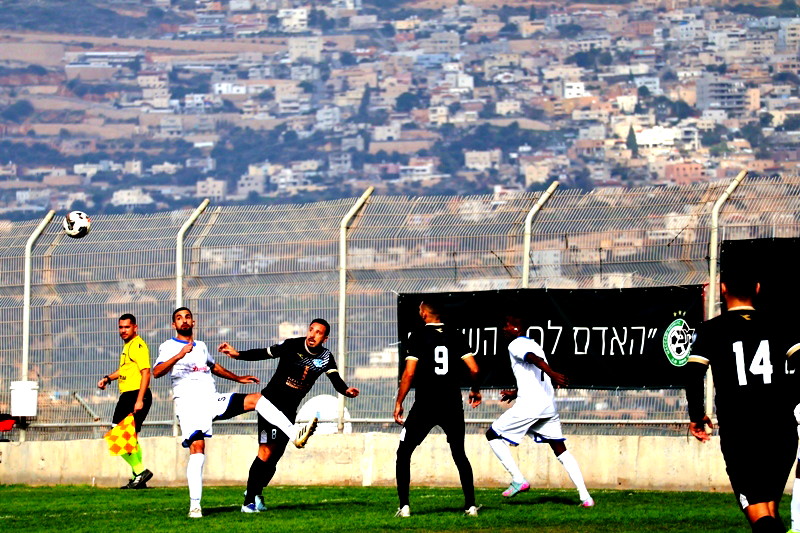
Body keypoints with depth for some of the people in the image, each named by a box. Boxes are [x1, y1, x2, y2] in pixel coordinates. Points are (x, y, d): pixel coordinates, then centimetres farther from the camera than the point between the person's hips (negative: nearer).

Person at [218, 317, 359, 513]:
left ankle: (256, 491, 30)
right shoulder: (292, 346, -13)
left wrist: (346, 391, -26)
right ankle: (249, 501, -17)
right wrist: (238, 354, -23)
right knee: (267, 451, -18)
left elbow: (336, 380, -4)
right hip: (271, 401, -6)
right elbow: (264, 353, -12)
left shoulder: (326, 357, 1)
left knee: (276, 455, 9)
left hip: (289, 409, 6)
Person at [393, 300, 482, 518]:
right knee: (460, 455, 17)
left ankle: (404, 506, -2)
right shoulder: (456, 337, 4)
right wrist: (475, 391, 18)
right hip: (452, 406, 3)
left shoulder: (418, 337, -5)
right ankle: (471, 505, 10)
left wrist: (398, 403, -3)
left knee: (404, 453, 8)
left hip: (424, 406, -3)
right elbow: (474, 369, -1)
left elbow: (409, 373, -11)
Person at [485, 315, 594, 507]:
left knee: (493, 435, 7)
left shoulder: (515, 345, -3)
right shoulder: (533, 344, 23)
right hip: (549, 405, 8)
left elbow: (535, 359, -24)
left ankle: (519, 480, -3)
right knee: (560, 449, 9)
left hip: (528, 405, -8)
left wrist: (551, 373, -41)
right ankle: (585, 496, -2)